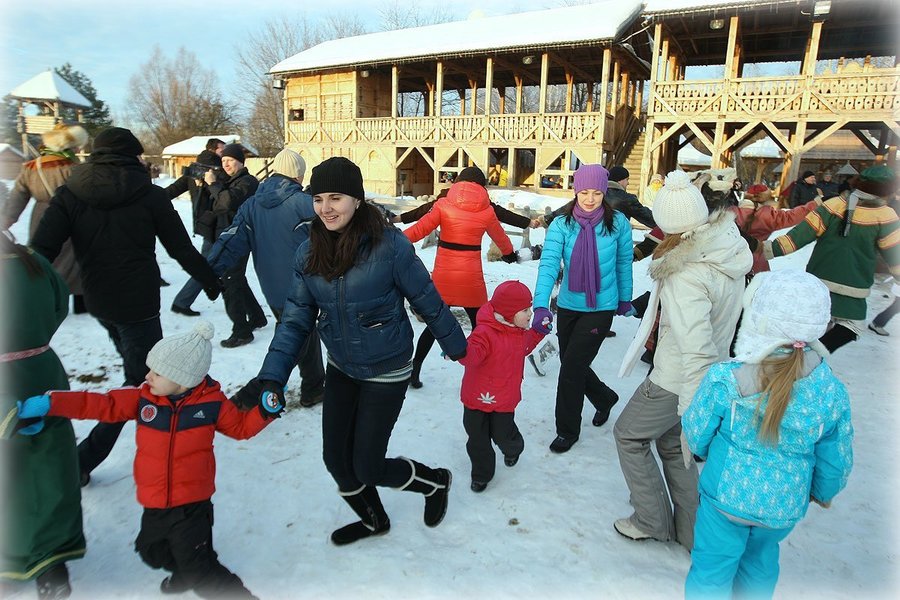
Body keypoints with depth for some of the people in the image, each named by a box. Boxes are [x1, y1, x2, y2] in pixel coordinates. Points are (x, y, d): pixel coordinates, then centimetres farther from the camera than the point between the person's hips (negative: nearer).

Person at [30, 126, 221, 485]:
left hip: (97, 301, 6)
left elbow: (41, 250, -10)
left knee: (134, 361, 27)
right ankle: (84, 459, 2)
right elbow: (181, 249, -4)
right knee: (141, 380, 4)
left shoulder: (69, 194, 0)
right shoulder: (149, 195, -8)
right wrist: (210, 280, 9)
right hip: (137, 303, -5)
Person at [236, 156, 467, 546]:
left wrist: (457, 348, -1)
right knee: (336, 458, 15)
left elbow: (427, 301, -12)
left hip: (386, 371, -5)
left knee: (367, 467, 2)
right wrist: (270, 378, -15)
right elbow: (295, 320, -4)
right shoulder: (309, 254, -6)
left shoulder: (388, 244, -21)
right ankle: (373, 520, 46)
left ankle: (436, 482, 34)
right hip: (341, 368, 6)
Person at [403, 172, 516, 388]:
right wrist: (509, 253, 37)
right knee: (479, 325, 13)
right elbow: (500, 237, 17)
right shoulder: (486, 211, 1)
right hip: (470, 278, -1)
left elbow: (420, 229, -11)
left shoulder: (444, 205, -2)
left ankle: (414, 371, 19)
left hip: (443, 276, 2)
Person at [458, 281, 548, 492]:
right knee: (477, 439, 8)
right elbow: (471, 354, -39)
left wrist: (538, 332, 13)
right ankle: (481, 473, 31)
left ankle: (513, 449, 48)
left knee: (503, 434, 12)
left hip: (505, 398, 4)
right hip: (477, 396, -4)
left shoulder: (519, 331, 0)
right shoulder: (485, 332, -26)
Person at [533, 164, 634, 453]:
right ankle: (604, 398, 47)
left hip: (601, 308, -3)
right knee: (571, 365, 16)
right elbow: (548, 264, -20)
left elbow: (624, 263, 5)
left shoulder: (617, 223, -8)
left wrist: (625, 298, 13)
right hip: (568, 306, 3)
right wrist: (541, 305, -33)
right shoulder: (561, 225, -9)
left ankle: (567, 431, 17)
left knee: (571, 368, -5)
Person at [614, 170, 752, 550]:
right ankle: (692, 532, 39)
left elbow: (696, 351, -36)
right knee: (672, 443, 25)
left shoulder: (686, 276, -32)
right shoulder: (731, 245, -4)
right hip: (716, 369, 8)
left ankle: (652, 522, 30)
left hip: (676, 380, -8)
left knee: (629, 435, 15)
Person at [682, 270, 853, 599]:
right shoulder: (832, 392, -16)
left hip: (726, 495, -3)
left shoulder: (724, 379, -26)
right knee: (761, 560, 30)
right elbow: (836, 461, -2)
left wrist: (707, 452, 13)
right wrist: (823, 494, 19)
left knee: (712, 568, 16)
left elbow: (696, 436, -12)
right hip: (786, 507, 4)